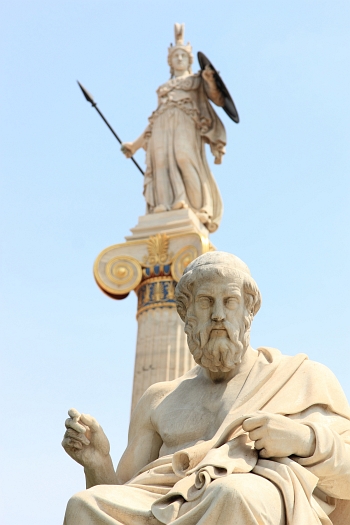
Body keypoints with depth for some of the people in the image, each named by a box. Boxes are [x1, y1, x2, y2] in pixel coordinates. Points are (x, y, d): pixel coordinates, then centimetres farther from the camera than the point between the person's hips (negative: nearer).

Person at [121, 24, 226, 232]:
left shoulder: (197, 80, 23)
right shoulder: (164, 88, 32)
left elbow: (220, 100, 10)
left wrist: (211, 81, -9)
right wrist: (136, 144, 23)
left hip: (185, 123, -3)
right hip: (162, 126, 4)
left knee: (184, 157, -29)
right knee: (163, 160, -22)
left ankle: (199, 210, -35)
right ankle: (168, 210, -37)